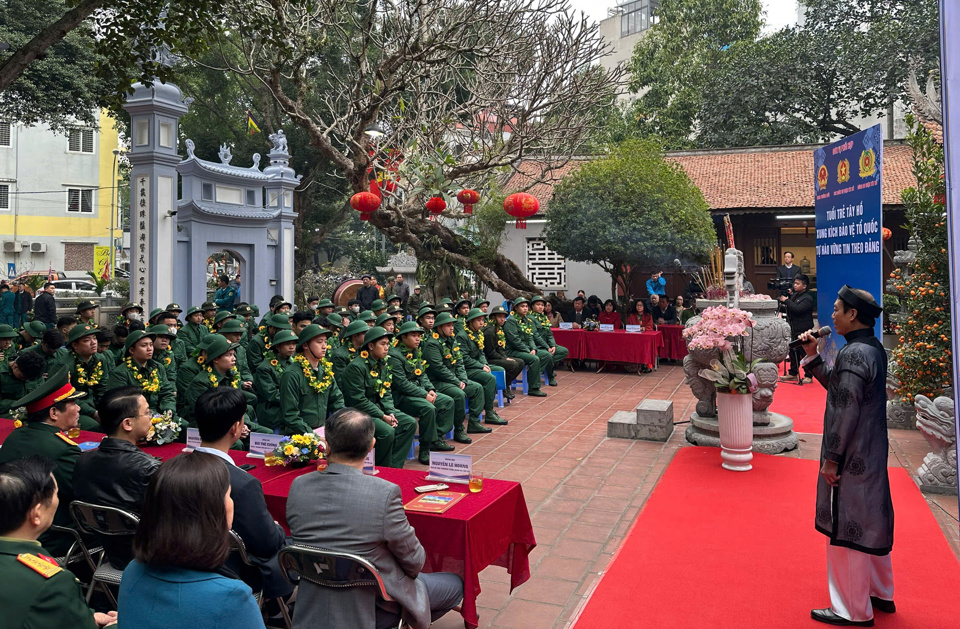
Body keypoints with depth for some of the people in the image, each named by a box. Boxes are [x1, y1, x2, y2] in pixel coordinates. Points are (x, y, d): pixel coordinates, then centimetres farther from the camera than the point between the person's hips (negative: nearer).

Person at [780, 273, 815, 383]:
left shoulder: (808, 298, -13)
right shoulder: (795, 295, 14)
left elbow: (797, 309, -25)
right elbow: (789, 308, 19)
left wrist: (786, 300, -18)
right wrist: (784, 301, 1)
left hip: (803, 330, -9)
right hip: (794, 329, 9)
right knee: (793, 351, 14)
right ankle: (793, 373, 24)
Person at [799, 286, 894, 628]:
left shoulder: (853, 354, -23)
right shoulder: (873, 348, 7)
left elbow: (846, 411, -24)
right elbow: (839, 386, 14)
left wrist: (831, 458, -18)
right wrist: (813, 355, 7)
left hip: (852, 458, -10)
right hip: (873, 453, 10)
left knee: (846, 529, 3)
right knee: (871, 522, 21)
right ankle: (881, 593, 37)